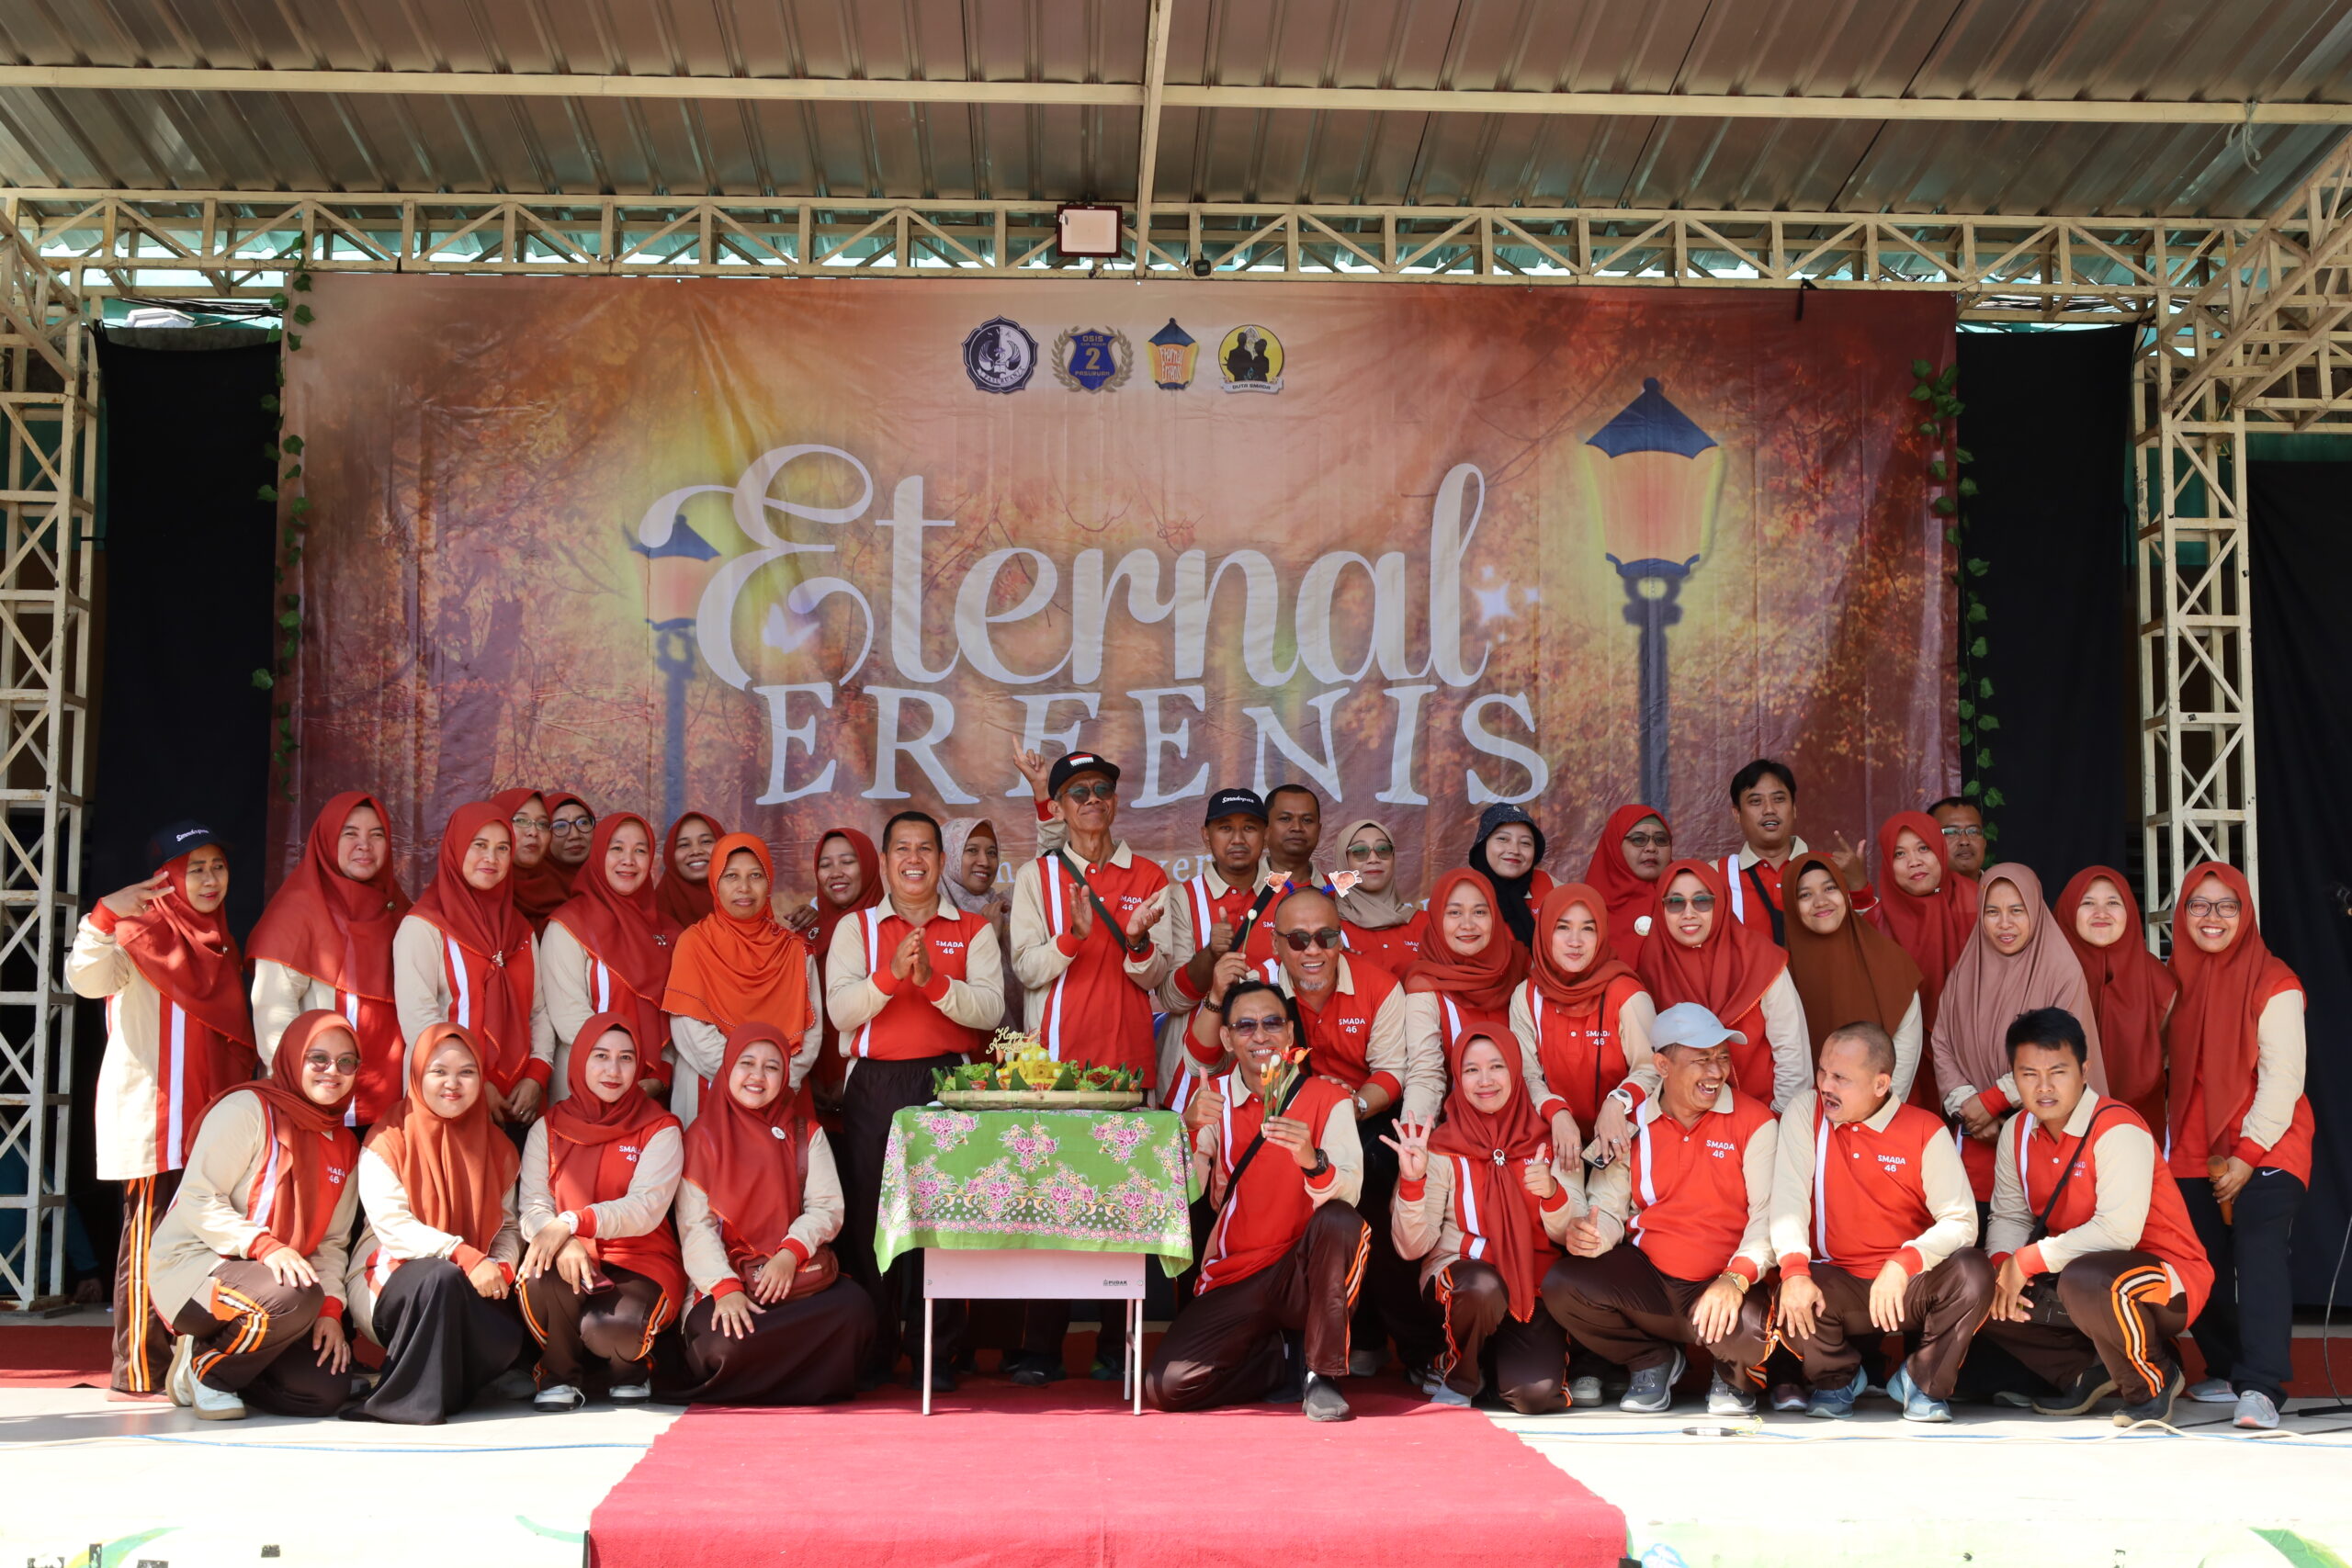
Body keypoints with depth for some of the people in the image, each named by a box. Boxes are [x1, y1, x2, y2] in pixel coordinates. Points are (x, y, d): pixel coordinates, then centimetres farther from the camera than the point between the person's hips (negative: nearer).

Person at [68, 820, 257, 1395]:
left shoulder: (215, 939, 18)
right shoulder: (143, 931, -6)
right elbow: (88, 980, -26)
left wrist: (246, 1094, 25)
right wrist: (103, 918, -40)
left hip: (206, 1115, 8)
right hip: (152, 1118, -8)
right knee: (150, 1237, -8)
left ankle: (183, 1362, 16)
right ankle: (138, 1371, -4)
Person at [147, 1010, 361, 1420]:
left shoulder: (344, 1146, 12)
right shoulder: (248, 1109, -10)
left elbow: (332, 1241, 11)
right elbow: (197, 1201, -17)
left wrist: (331, 1308, -6)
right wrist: (265, 1246, -29)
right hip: (193, 1264, -7)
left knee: (329, 1390, -11)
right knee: (296, 1300, -37)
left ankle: (216, 1352, 13)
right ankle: (205, 1368, -8)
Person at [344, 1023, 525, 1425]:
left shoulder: (496, 1147, 12)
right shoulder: (387, 1140, -3)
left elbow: (508, 1225, 8)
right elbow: (392, 1226, -14)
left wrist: (503, 1265, -15)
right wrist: (463, 1256, -25)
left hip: (477, 1283, 4)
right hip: (392, 1278, -4)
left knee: (507, 1335, -28)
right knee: (442, 1278, -38)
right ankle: (414, 1402, -27)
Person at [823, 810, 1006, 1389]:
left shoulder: (974, 930, 12)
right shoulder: (856, 928, 13)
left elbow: (990, 1009, -3)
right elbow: (840, 1011, -2)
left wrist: (933, 980, -18)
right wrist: (892, 973, -17)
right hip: (874, 1086, 1)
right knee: (872, 1209, -1)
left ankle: (937, 1351, 3)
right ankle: (872, 1353, 9)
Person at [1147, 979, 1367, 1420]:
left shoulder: (1327, 1099, -3)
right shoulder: (1213, 1097, 5)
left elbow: (1348, 1193, -19)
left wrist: (1312, 1160, -40)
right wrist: (1189, 1127, -25)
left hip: (1304, 1275, -2)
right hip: (1233, 1279, 2)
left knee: (1341, 1221, -34)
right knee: (1165, 1387, -20)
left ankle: (1323, 1375, -16)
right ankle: (1278, 1362, 9)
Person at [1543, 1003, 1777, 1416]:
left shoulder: (1754, 1121, -3)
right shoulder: (1631, 1125, 7)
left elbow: (1769, 1214, -10)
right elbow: (1607, 1207, 7)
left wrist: (1736, 1279, -26)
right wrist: (1591, 1234, -19)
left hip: (1721, 1288, -3)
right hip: (1646, 1279, 3)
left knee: (1753, 1325, -37)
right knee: (1560, 1285, -21)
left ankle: (1735, 1377, 7)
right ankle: (1654, 1362, 7)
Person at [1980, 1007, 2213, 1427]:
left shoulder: (2118, 1129, -22)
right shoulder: (2017, 1132, 2)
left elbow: (2118, 1231, -30)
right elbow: (2008, 1217, 4)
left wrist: (2028, 1261, -26)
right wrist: (2003, 1266, -19)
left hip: (2168, 1280, -8)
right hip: (2074, 1272, 8)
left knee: (2083, 1280, -40)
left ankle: (2152, 1381, -10)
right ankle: (2087, 1372, 9)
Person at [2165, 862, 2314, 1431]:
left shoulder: (2274, 984, -7)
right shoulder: (2176, 981, 10)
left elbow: (2283, 1075, -10)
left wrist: (2248, 1153, -14)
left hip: (2267, 1147, -5)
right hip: (2195, 1152, 5)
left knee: (2259, 1255, -19)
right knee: (2205, 1266, 4)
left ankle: (2260, 1388, -24)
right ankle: (2225, 1369, 20)